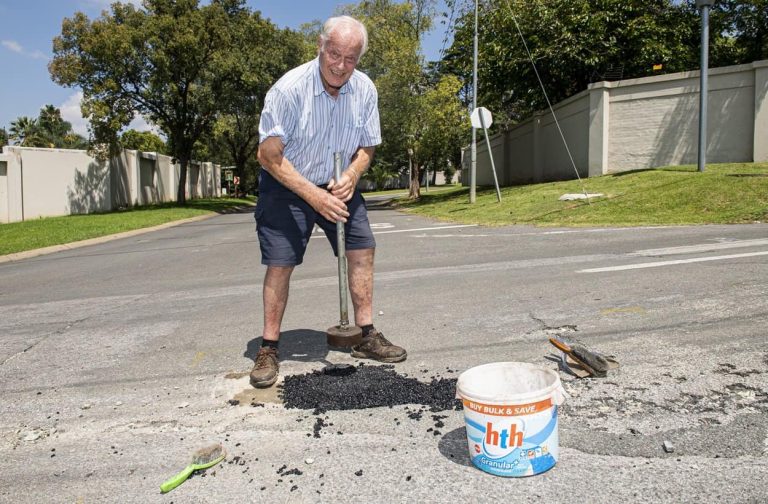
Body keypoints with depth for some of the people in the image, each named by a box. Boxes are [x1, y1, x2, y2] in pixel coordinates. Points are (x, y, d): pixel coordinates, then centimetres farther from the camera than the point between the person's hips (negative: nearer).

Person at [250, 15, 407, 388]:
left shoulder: (365, 90, -11)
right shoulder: (289, 88, -25)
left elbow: (367, 146, 1)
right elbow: (269, 155, -24)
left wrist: (351, 176, -20)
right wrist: (313, 195, -31)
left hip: (338, 185, 5)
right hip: (286, 186, -4)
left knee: (363, 247, -4)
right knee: (280, 262, -9)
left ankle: (366, 336, 7)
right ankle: (269, 349, 4)